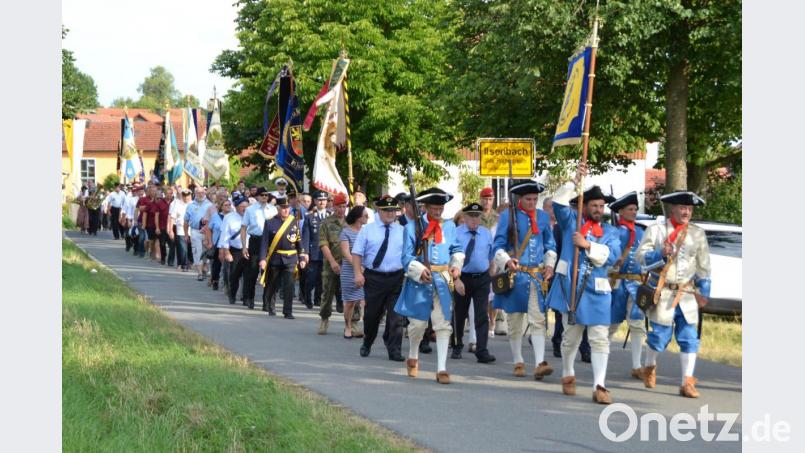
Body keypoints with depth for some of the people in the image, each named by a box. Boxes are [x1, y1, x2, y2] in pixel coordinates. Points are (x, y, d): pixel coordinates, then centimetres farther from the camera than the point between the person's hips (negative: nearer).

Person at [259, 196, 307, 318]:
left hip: (290, 259, 1)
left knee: (289, 284, -8)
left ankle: (288, 311, -4)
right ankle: (269, 307, 30)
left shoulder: (294, 222, 5)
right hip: (274, 259, -1)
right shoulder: (270, 222, -1)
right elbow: (264, 241, -4)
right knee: (272, 284, 11)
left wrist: (302, 258, 7)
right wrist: (263, 258, -12)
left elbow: (299, 241, 8)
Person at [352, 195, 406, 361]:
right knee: (371, 314, 9)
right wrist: (358, 273, -9)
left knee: (395, 316, -4)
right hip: (374, 278, 0)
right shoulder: (368, 230, 4)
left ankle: (394, 351, 1)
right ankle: (367, 345, 32)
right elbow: (357, 253, 2)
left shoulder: (403, 232, 8)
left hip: (397, 278, 0)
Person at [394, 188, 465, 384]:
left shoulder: (449, 226, 9)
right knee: (418, 323, 6)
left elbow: (457, 250, 17)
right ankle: (413, 357, 34)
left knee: (443, 324, -5)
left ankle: (442, 369, -4)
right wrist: (420, 271, -21)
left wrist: (456, 266, -2)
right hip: (419, 282, -2)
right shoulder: (413, 227, -2)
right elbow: (407, 256, -5)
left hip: (443, 281, 2)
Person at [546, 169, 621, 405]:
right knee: (571, 335, 11)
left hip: (597, 290, 1)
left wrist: (587, 245, -16)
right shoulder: (571, 221, 9)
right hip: (571, 286, -1)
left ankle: (599, 386, -10)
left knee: (600, 338, -7)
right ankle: (568, 375, 31)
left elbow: (611, 255, -6)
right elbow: (559, 202, -8)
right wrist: (575, 181, -16)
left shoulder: (611, 232, 11)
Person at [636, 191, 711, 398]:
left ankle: (687, 383, 0)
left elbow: (704, 266, 15)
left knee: (690, 339, -4)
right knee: (659, 335, 1)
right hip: (662, 293, -3)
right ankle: (650, 368, 30)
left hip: (687, 295, 3)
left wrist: (704, 292, 11)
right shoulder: (655, 230, 3)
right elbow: (640, 255, -3)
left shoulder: (698, 234, 11)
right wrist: (660, 254, -19)